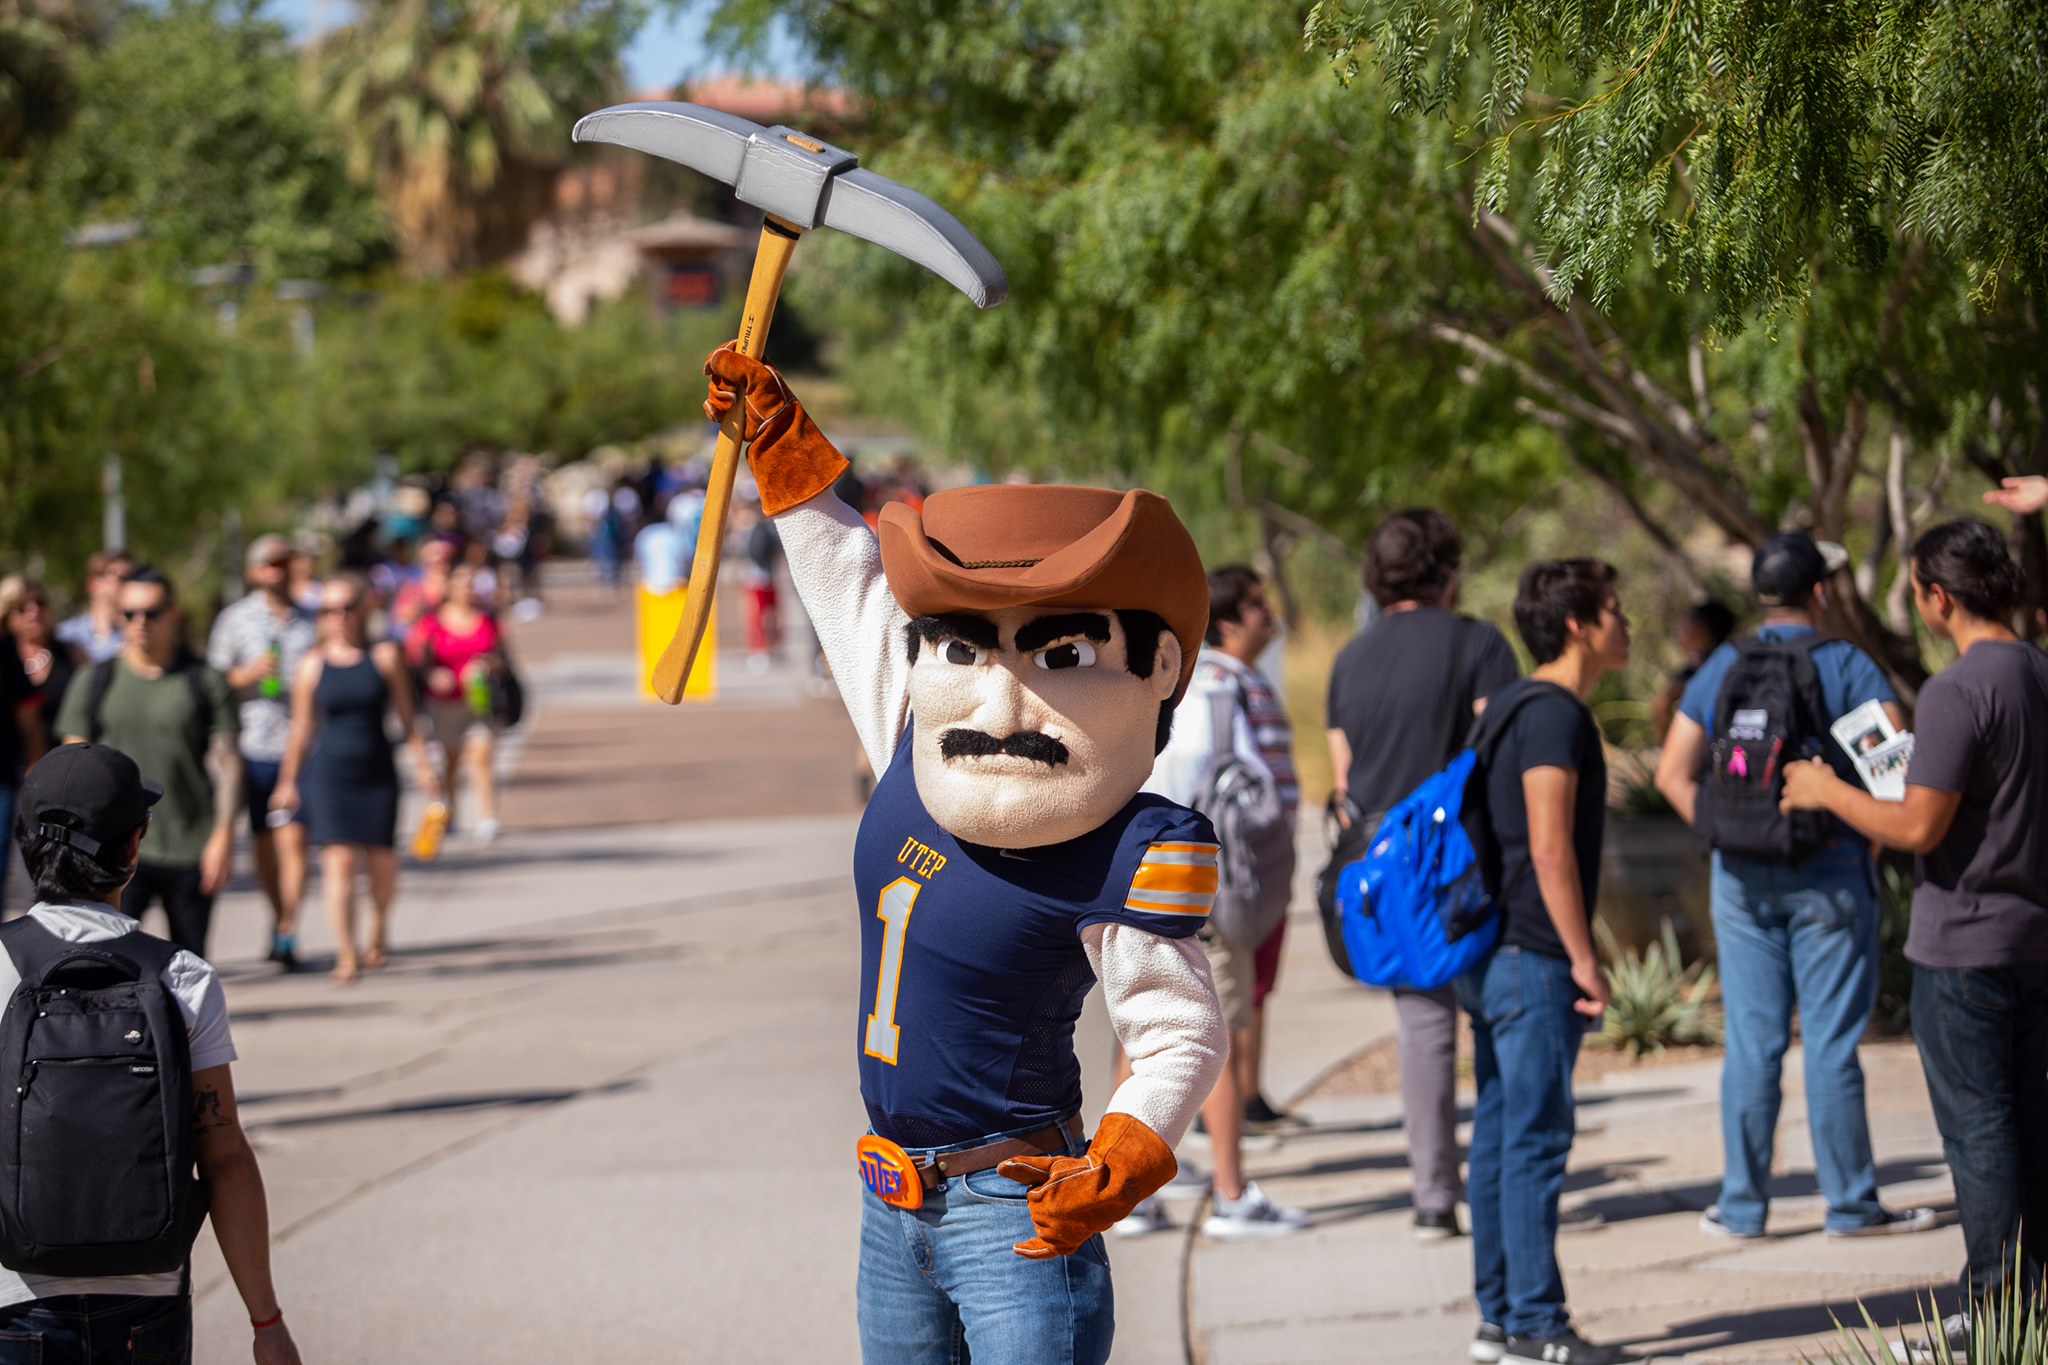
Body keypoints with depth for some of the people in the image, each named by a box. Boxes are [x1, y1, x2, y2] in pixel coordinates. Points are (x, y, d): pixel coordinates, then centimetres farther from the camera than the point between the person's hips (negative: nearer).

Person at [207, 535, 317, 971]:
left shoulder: (309, 621, 10)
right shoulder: (235, 619, 6)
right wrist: (249, 673, -12)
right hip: (253, 743, 0)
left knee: (293, 838, -10)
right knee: (263, 841, 8)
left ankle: (287, 934, -11)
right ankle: (280, 918, 27)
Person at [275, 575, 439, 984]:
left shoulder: (384, 657, 1)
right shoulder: (311, 666, 3)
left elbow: (405, 717, 5)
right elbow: (302, 728, 10)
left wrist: (422, 765, -1)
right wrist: (288, 781, 13)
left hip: (377, 773, 1)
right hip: (328, 772, -1)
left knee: (381, 862, 8)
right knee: (338, 860, -13)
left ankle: (379, 930, 38)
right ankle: (346, 954, -14)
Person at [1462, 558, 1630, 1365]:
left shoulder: (1511, 704, 16)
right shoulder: (1554, 715, -14)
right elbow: (1550, 850, -19)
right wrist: (1584, 961, -16)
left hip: (1492, 955, 10)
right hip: (1532, 956, -10)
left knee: (1500, 1133, 10)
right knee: (1536, 1137, -7)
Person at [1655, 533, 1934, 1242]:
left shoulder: (1720, 669, 6)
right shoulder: (1845, 665, -5)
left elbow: (1673, 772, 4)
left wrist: (1722, 834, 8)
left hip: (1742, 878, 3)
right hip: (1829, 873, -3)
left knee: (1751, 1043, 6)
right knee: (1831, 1043, 0)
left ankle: (1743, 1204, 9)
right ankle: (1851, 1203, 5)